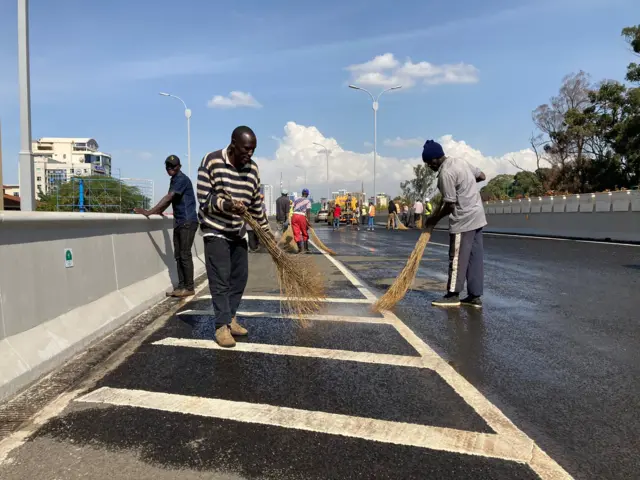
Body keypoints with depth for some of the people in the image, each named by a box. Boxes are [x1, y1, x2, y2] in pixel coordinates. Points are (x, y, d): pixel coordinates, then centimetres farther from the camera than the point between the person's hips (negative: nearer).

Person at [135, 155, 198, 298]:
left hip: (188, 222, -9)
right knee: (178, 255, 7)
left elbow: (168, 198, -23)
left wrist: (149, 212, -27)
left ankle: (189, 288, -3)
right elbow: (170, 199, 20)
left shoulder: (181, 179, -13)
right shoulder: (174, 179, 17)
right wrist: (159, 211, 4)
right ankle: (181, 286, 11)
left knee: (185, 255, -8)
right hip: (179, 222, 9)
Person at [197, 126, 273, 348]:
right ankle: (222, 326, 2)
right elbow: (204, 199, -16)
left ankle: (230, 319, 23)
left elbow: (256, 204, 10)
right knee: (220, 280, -7)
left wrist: (267, 231, 13)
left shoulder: (253, 168, 1)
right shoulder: (211, 162, -15)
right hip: (215, 231, -6)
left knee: (240, 277, 9)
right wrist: (227, 205, -32)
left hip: (238, 232, 6)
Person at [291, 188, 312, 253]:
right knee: (305, 233, 14)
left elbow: (293, 208, 13)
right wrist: (308, 221, -5)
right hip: (302, 217, -2)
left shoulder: (296, 199, 16)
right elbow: (308, 211, -4)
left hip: (294, 216, 2)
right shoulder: (308, 201, 5)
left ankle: (300, 248, -2)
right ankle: (306, 248, 20)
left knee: (296, 233, 4)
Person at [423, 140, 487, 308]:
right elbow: (482, 176, 19)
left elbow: (450, 205, -18)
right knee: (475, 258, 9)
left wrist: (435, 218, -4)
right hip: (476, 216, 9)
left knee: (457, 258, 0)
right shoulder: (459, 161, 9)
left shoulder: (445, 173, -18)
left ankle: (453, 295, 9)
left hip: (463, 220, -9)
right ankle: (475, 296, 14)